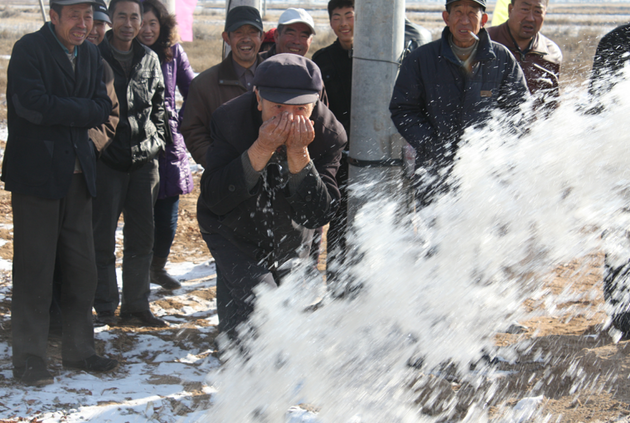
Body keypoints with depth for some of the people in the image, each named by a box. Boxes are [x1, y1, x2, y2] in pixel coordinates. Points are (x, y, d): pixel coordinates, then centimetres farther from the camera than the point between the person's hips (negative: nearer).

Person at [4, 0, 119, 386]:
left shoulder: (90, 54, 14)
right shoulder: (30, 49, -7)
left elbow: (103, 107, 7)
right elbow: (32, 104, -19)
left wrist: (63, 111, -9)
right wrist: (83, 111, -9)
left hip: (78, 173, 6)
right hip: (36, 172, -6)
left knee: (82, 267, 9)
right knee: (34, 269, -3)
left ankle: (79, 350, 21)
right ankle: (29, 359, 7)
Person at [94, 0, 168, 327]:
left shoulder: (149, 59, 8)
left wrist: (156, 138, 9)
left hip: (144, 158, 4)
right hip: (107, 160, -4)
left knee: (141, 237, 9)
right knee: (103, 236, 1)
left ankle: (136, 306, 19)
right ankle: (105, 308, 11)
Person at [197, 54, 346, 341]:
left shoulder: (328, 134, -23)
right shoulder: (230, 119, -25)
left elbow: (317, 216, -27)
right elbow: (214, 200, -31)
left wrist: (298, 155, -40)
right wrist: (261, 150, -41)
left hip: (290, 242, 3)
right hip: (233, 235, -3)